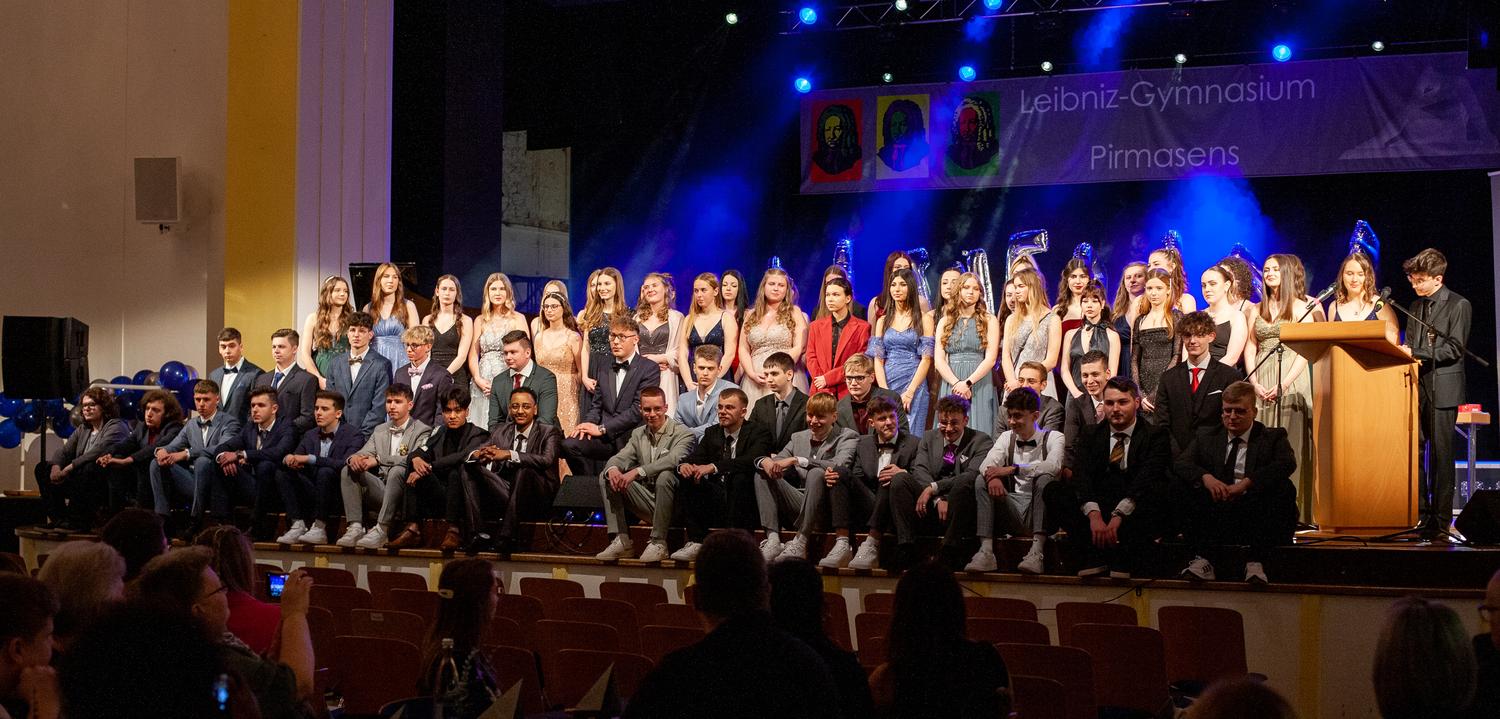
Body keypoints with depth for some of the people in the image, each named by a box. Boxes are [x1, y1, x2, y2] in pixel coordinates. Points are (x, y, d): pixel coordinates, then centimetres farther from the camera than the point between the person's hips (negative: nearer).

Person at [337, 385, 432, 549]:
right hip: (380, 488, 6)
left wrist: (378, 459, -23)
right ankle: (355, 528, -22)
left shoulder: (422, 430, 0)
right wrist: (354, 458, -16)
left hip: (403, 491, -6)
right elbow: (364, 453, 11)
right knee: (347, 470, -12)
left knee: (398, 470, -35)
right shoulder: (380, 430, 20)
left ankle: (381, 531, -37)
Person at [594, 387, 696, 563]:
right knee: (606, 477, -5)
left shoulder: (683, 434, -7)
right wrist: (612, 468, -24)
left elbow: (674, 459, -27)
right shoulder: (638, 434, 14)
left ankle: (658, 543, -28)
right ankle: (621, 540, -11)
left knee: (665, 476, -36)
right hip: (646, 501, 6)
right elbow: (621, 457, 3)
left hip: (671, 503, -6)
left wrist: (637, 472, -36)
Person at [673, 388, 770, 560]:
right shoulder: (712, 433, 14)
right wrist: (684, 465, -23)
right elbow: (696, 457, 3)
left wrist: (714, 467, -34)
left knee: (742, 477, -34)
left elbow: (752, 460, -24)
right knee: (684, 479, -16)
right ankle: (696, 542, -20)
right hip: (715, 501, 5)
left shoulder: (759, 431, -4)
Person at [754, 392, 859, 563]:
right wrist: (765, 461, -15)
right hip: (799, 503, 5)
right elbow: (777, 462, 12)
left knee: (816, 473, -32)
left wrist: (796, 460, -24)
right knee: (763, 474, -8)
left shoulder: (847, 437, 1)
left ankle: (800, 543, -32)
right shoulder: (798, 438, 19)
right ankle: (772, 540, -24)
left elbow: (839, 465, -20)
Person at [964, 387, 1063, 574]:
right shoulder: (1006, 437, 15)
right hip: (1012, 515, 3)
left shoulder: (1053, 438, 2)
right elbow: (987, 464, -3)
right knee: (982, 480, -16)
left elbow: (1054, 465, -20)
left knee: (1044, 479, -30)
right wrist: (993, 476, -28)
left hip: (1038, 512, -3)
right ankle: (986, 552, -29)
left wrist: (1013, 469, -26)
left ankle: (1036, 552, -39)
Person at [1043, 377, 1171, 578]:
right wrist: (1094, 515, -27)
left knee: (1155, 491, -34)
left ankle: (1122, 559, -31)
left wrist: (1119, 515, -31)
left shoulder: (1155, 435, 1)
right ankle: (1095, 555, -27)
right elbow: (1082, 477, -6)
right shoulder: (1091, 437, 12)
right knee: (1053, 491, -17)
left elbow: (1147, 478, -16)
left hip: (1134, 513, -3)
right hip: (1098, 506, 3)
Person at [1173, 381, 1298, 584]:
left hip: (1255, 519, -1)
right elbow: (1181, 462, 1)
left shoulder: (1273, 437, 10)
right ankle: (1202, 559, -20)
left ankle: (1255, 562, -25)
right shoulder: (1206, 436, 17)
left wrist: (1246, 483, -24)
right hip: (1215, 520, 2)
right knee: (1183, 484, -18)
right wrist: (1205, 477, -22)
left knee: (1284, 489, -26)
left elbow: (1287, 464, -12)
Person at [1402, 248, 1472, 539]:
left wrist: (1415, 353, -17)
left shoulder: (1459, 305, -3)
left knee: (1440, 454, -4)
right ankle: (1419, 513, 8)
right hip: (1417, 386, 6)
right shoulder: (1416, 306, 17)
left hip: (1443, 389, -6)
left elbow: (1454, 349, -11)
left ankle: (1441, 520, -1)